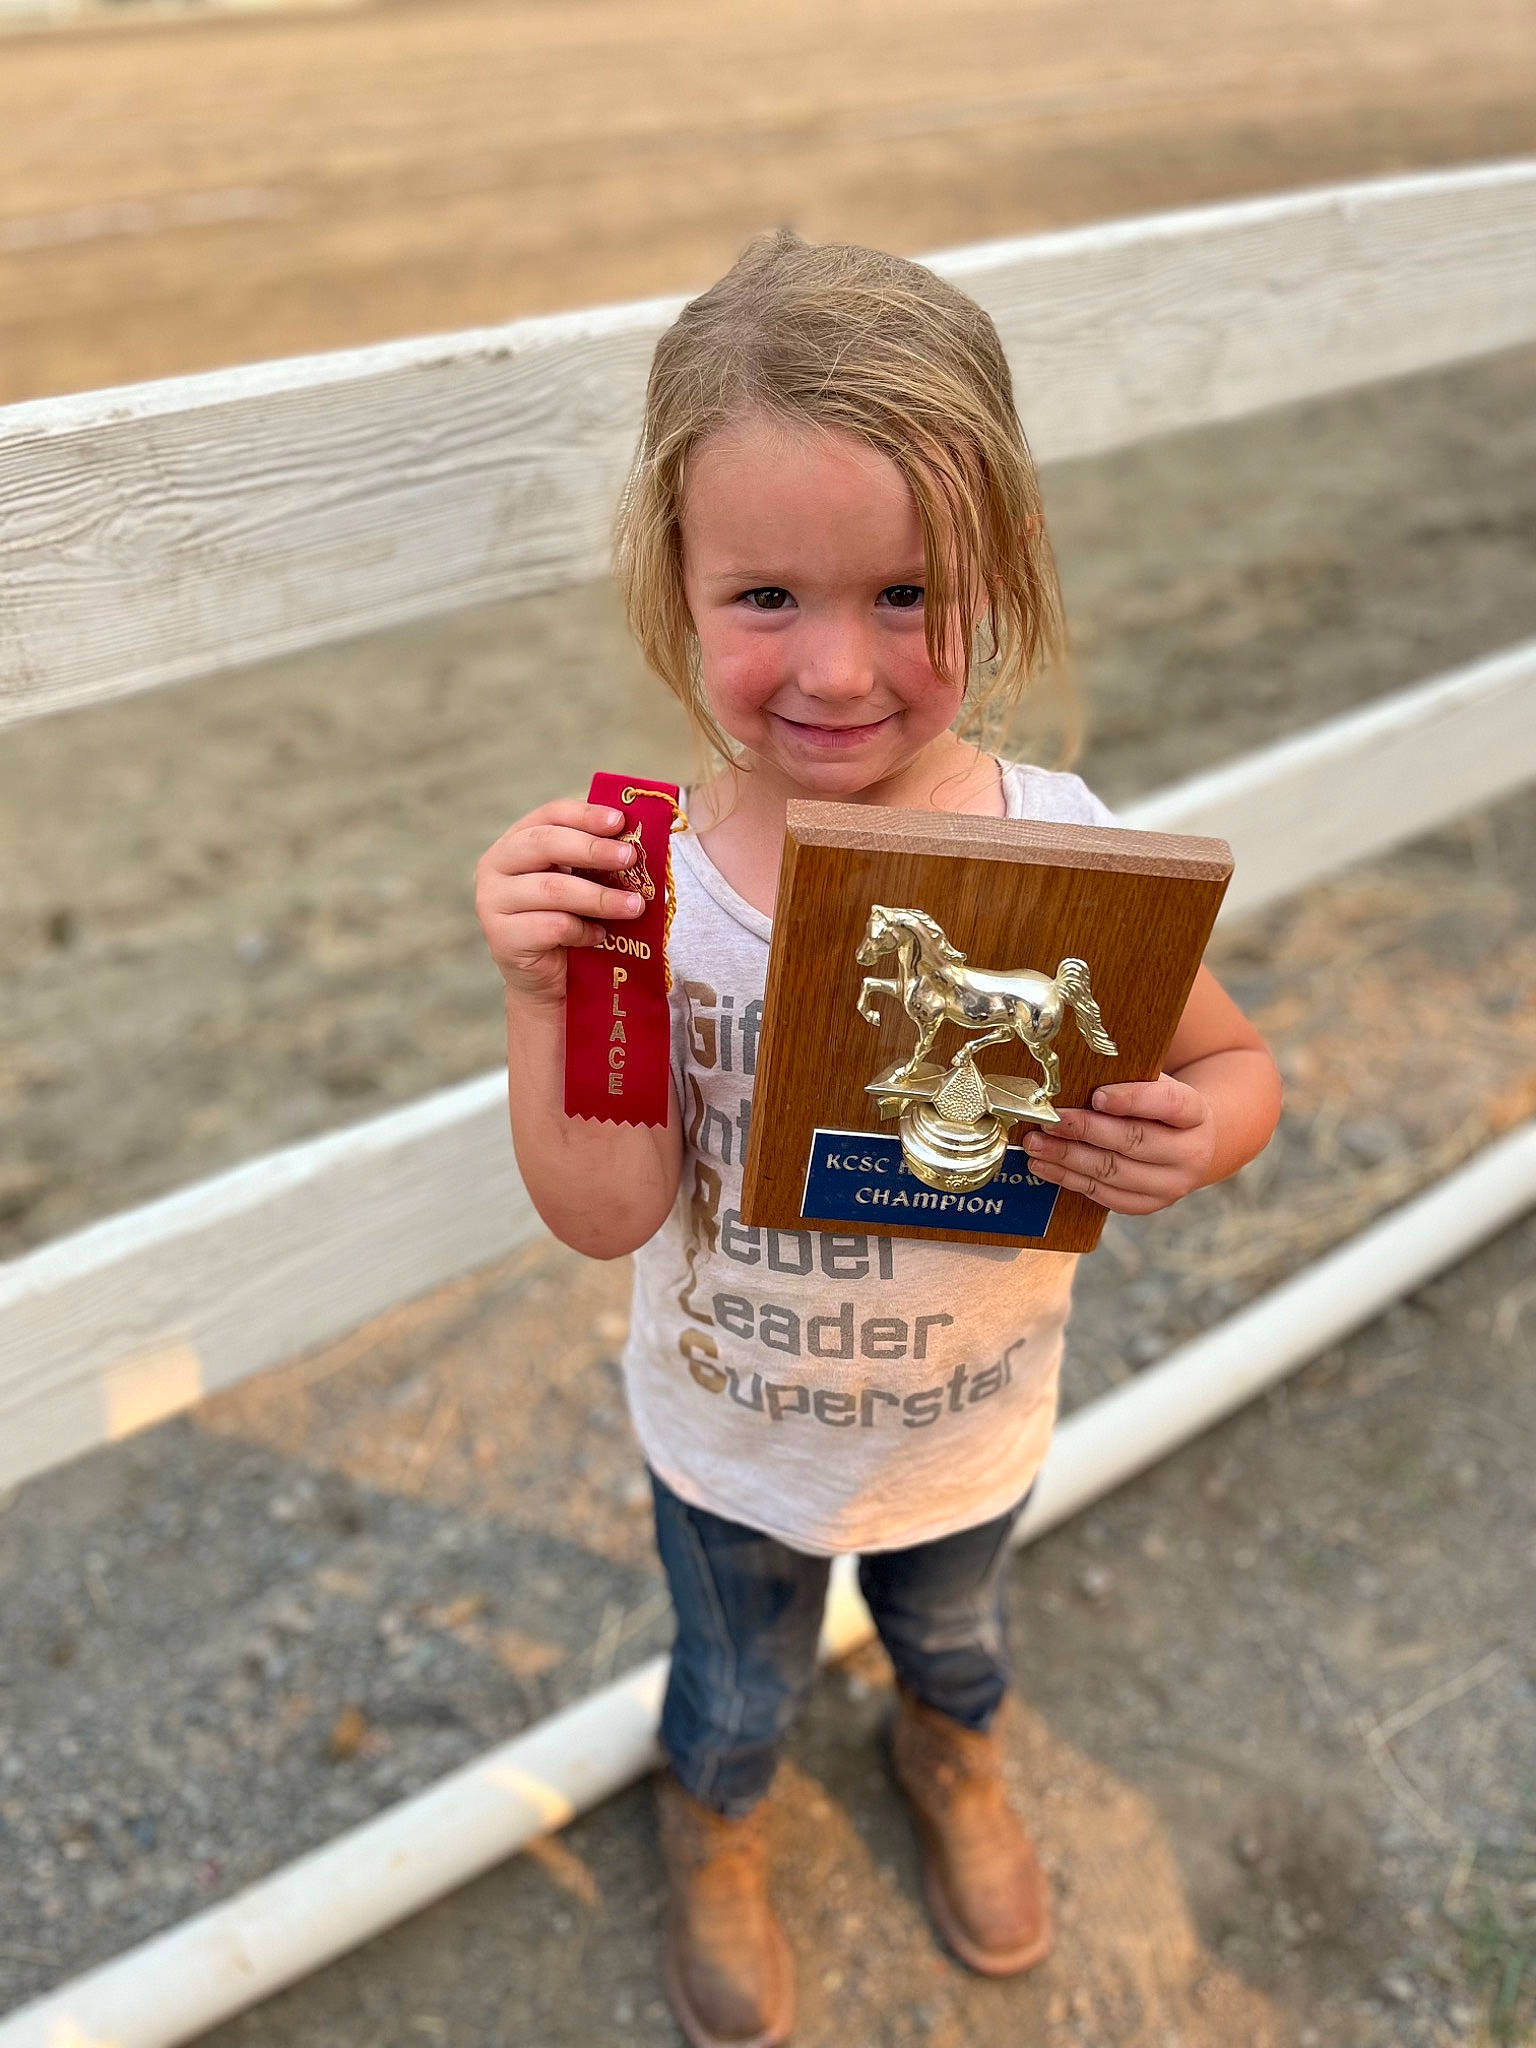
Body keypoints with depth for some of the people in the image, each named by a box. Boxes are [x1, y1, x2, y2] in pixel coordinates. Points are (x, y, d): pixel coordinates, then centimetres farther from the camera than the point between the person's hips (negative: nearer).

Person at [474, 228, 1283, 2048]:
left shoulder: (1066, 849, -27)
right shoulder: (650, 877, -28)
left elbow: (1234, 1062, -12)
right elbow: (607, 1214, -24)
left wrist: (1191, 1137, -34)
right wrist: (541, 991, -38)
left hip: (973, 1425, 1)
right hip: (735, 1441, -1)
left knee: (952, 1629, 35)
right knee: (738, 1686, 30)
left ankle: (950, 1751, 73)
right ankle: (713, 1825, 67)